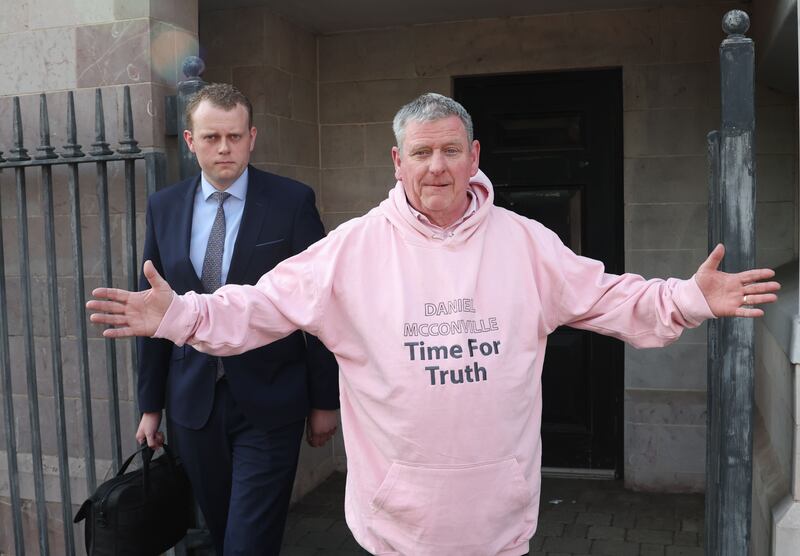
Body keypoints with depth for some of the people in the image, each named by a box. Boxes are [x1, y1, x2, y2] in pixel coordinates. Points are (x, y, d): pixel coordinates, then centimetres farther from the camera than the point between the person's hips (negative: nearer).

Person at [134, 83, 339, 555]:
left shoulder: (293, 201, -7)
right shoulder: (164, 207, 4)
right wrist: (151, 404, 9)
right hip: (193, 401, 4)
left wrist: (325, 400, -2)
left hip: (269, 402, -3)